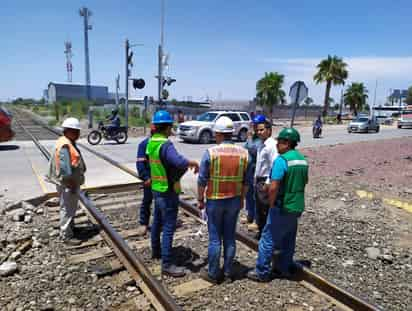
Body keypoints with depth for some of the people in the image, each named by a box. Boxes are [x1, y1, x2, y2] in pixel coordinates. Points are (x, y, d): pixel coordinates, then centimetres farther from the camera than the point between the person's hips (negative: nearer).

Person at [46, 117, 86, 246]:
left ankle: (70, 227, 41)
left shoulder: (70, 143, 11)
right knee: (67, 209, 0)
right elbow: (65, 168, -26)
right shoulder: (65, 145, -22)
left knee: (71, 208, 24)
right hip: (68, 184, -11)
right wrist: (71, 183, -23)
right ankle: (66, 235, 10)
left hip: (72, 182, 11)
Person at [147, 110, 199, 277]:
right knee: (168, 228, -1)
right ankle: (166, 264, 7)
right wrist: (194, 163, -21)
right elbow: (179, 162, -40)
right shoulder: (165, 145, -24)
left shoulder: (151, 143, 4)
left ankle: (156, 251, 41)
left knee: (157, 222, 23)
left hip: (156, 188, 9)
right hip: (168, 191, -9)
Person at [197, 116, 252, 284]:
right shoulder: (244, 153, -3)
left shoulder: (210, 152, -14)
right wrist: (242, 198, 15)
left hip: (215, 201, -3)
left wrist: (200, 199, 2)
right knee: (230, 237, 14)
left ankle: (213, 274, 20)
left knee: (215, 238, 8)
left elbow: (202, 180, -10)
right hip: (235, 200, 3)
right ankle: (228, 271, 26)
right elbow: (247, 180, 3)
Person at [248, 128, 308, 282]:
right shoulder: (303, 159, 7)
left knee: (268, 239, 4)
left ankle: (262, 272, 13)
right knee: (288, 240, 19)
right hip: (297, 207, 8)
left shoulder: (282, 160, -20)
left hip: (282, 207, -8)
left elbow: (273, 187, -24)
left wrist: (271, 204, -10)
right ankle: (284, 269, 32)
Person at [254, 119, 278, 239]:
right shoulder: (261, 145, 11)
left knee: (266, 210, -1)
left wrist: (267, 183, -21)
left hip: (266, 181, -9)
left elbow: (274, 166, -23)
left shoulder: (272, 145, -18)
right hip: (258, 180, 9)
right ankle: (261, 231, 34)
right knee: (259, 208, 19)